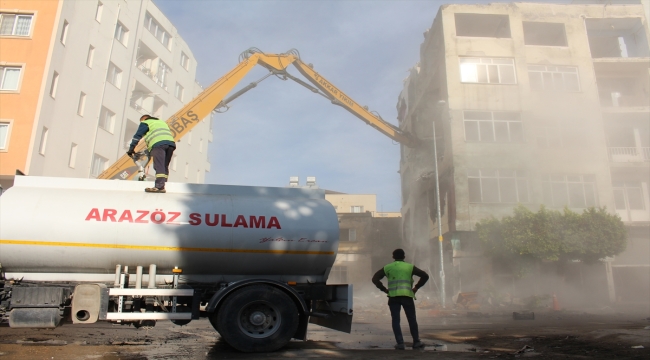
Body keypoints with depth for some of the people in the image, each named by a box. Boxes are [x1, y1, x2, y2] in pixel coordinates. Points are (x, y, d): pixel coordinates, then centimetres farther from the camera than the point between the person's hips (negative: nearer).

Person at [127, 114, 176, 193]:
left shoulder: (145, 123, 19)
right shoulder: (162, 122, 38)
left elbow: (137, 136, 12)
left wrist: (131, 149, 17)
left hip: (158, 143, -6)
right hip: (171, 143, 7)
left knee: (159, 166, -15)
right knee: (164, 166, 9)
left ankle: (159, 187, -24)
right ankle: (162, 185, 3)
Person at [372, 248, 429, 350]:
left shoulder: (387, 268, 11)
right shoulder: (410, 267, 10)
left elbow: (375, 279, 2)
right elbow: (425, 276, 2)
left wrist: (384, 289, 6)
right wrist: (416, 287, 6)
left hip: (393, 297, 0)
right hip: (407, 296, 0)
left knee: (396, 321, 4)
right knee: (412, 320, 12)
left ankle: (400, 343, -2)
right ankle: (416, 342, 17)